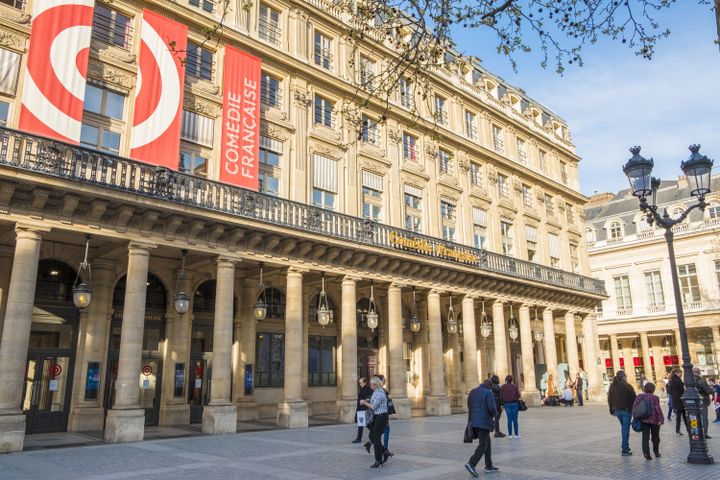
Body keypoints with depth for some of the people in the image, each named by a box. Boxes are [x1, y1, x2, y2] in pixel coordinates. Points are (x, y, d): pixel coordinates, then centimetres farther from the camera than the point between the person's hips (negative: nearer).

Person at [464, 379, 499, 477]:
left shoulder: (473, 392, 11)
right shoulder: (489, 393, -11)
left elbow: (470, 407, 12)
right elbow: (492, 408, -19)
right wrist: (494, 414, 4)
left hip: (474, 422, 7)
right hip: (484, 423, -7)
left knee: (487, 442, 19)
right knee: (482, 446, -4)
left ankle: (489, 466, 21)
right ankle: (471, 464, -19)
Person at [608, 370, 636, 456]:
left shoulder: (612, 386, 7)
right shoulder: (627, 386, -11)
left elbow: (609, 399, 10)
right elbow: (633, 398, -12)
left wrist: (612, 410, 16)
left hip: (617, 410, 5)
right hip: (626, 410, -5)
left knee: (623, 427, 21)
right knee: (626, 429, 0)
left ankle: (624, 447, 22)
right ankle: (624, 450, 2)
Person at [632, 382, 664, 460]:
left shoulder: (639, 397, 3)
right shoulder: (654, 398, -10)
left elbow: (634, 407, 3)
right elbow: (658, 409, -14)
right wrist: (660, 419, -8)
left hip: (644, 420, 2)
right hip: (654, 420, -2)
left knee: (645, 437, 2)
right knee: (655, 437, 15)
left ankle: (646, 452, -12)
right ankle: (656, 452, 28)